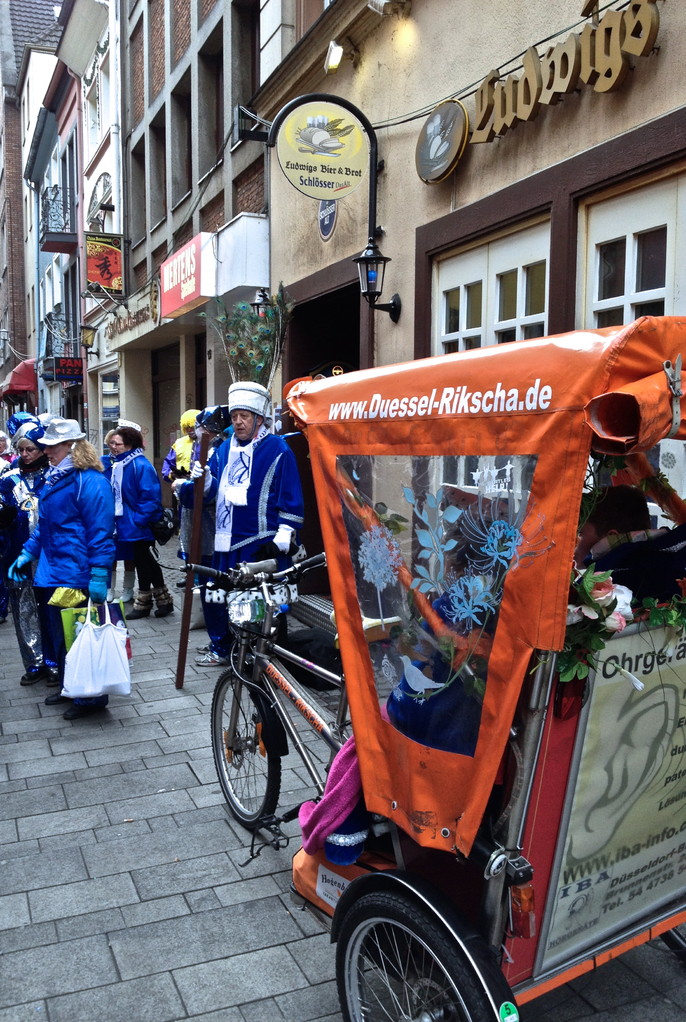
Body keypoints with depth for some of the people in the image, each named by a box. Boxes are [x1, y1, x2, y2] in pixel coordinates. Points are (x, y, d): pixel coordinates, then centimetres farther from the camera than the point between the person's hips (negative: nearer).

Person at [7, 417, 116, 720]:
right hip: (52, 572, 9)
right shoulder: (53, 478, 13)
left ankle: (91, 697, 15)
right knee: (60, 635, 17)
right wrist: (28, 552, 16)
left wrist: (99, 575, -21)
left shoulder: (90, 480, -16)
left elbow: (101, 532, -19)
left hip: (78, 576, -9)